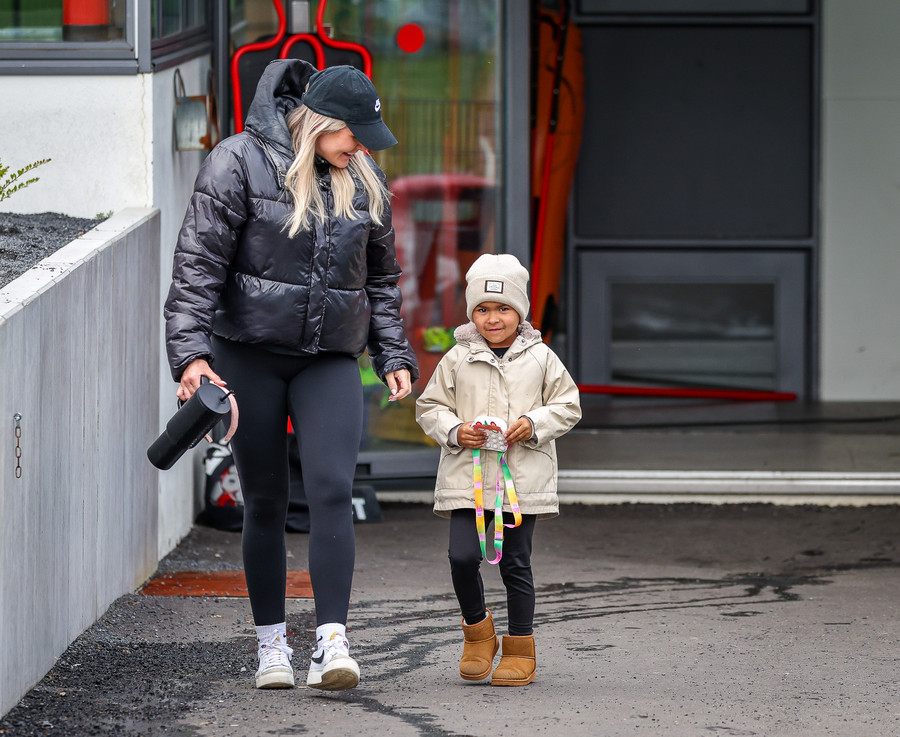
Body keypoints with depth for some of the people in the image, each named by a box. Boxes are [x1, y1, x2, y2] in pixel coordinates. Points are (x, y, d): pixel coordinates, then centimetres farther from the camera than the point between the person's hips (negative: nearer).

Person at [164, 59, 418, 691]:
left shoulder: (363, 182, 8)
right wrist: (190, 352, -20)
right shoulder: (240, 163, -7)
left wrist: (394, 356, 13)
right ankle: (272, 644, 16)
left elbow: (382, 278, 19)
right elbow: (198, 263, -11)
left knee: (332, 490, -15)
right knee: (265, 502, 3)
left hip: (330, 360, 2)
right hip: (250, 354, -2)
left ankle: (333, 643, -20)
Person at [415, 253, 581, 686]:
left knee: (515, 564, 2)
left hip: (522, 479, 0)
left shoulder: (540, 358, 5)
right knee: (463, 557, -12)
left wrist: (533, 423, -10)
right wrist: (454, 431, -10)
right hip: (467, 476, 0)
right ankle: (477, 631, 12)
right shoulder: (458, 359, 4)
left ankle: (520, 649, 13)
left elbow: (568, 405, 8)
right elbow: (429, 407, 9)